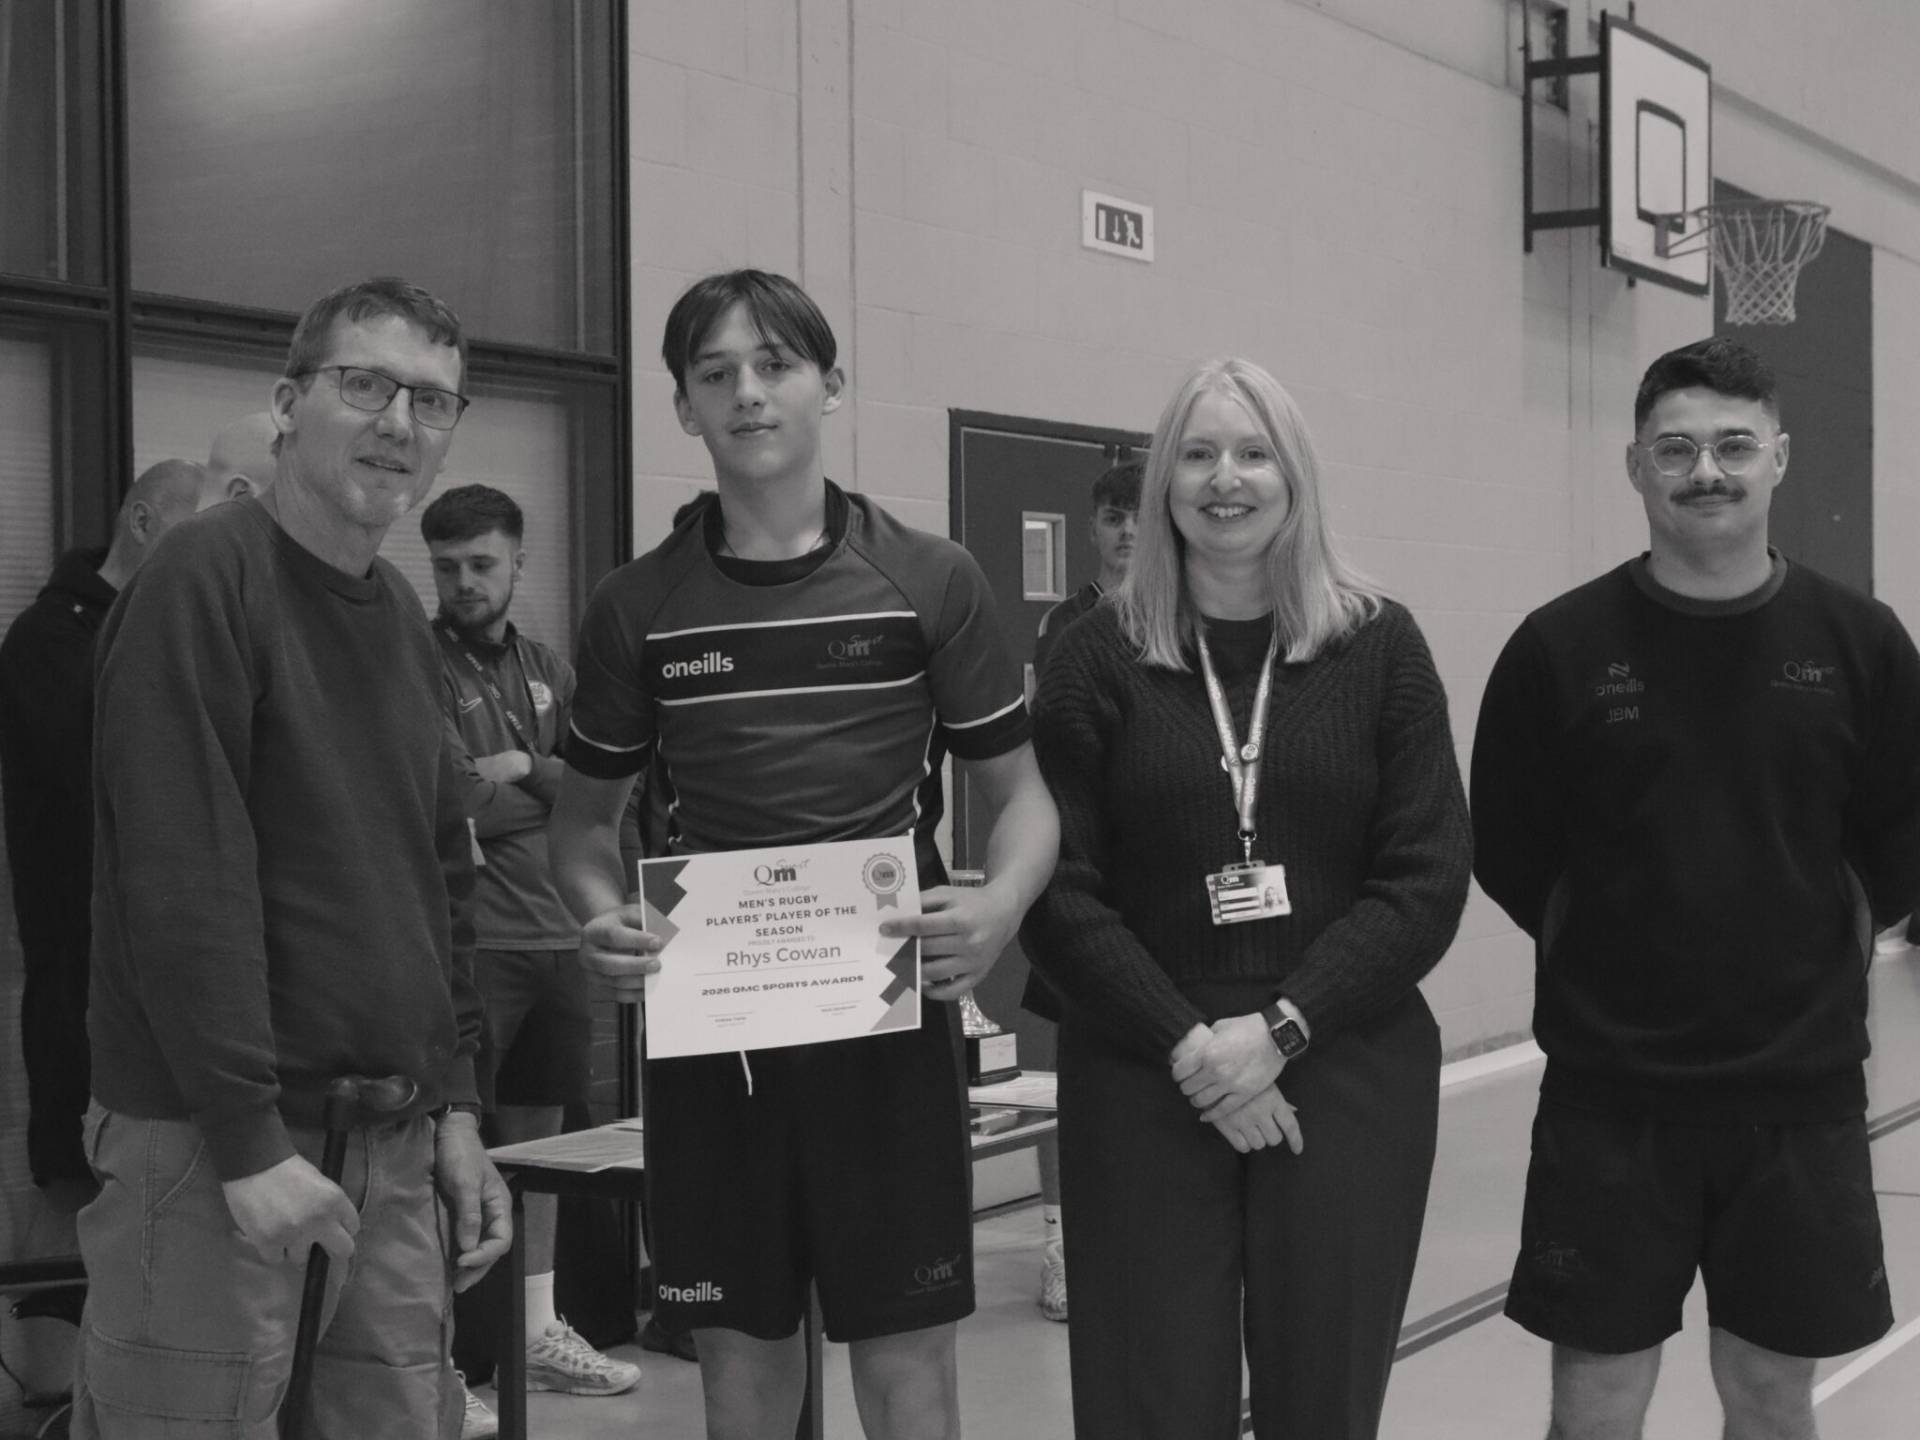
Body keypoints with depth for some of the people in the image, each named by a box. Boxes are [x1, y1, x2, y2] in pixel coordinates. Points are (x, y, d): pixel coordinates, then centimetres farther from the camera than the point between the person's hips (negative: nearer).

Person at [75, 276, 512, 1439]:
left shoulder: (405, 619, 14)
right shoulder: (203, 582, -10)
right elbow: (181, 882, -18)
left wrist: (456, 1104, 12)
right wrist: (250, 1140, -19)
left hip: (396, 1138, 8)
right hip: (214, 1139, -7)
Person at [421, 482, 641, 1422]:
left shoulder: (550, 671, 15)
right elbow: (464, 804, -14)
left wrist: (523, 767, -11)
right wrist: (551, 794, 0)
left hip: (555, 933, 7)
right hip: (469, 940, -7)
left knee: (538, 1132, 13)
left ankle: (538, 1330, 24)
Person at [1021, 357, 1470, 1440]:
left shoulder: (1380, 648, 4)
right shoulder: (1100, 658, 3)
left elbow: (1427, 879, -1)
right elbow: (1058, 890, -2)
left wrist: (1283, 1029, -11)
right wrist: (1187, 1045, -13)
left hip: (1347, 1080, 1)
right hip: (1146, 1087, 0)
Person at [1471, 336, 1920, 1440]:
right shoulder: (1560, 647, -6)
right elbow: (1508, 852, 3)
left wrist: (1816, 949, 7)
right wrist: (1608, 955, 6)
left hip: (1804, 1093, 1)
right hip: (1609, 1098, -1)